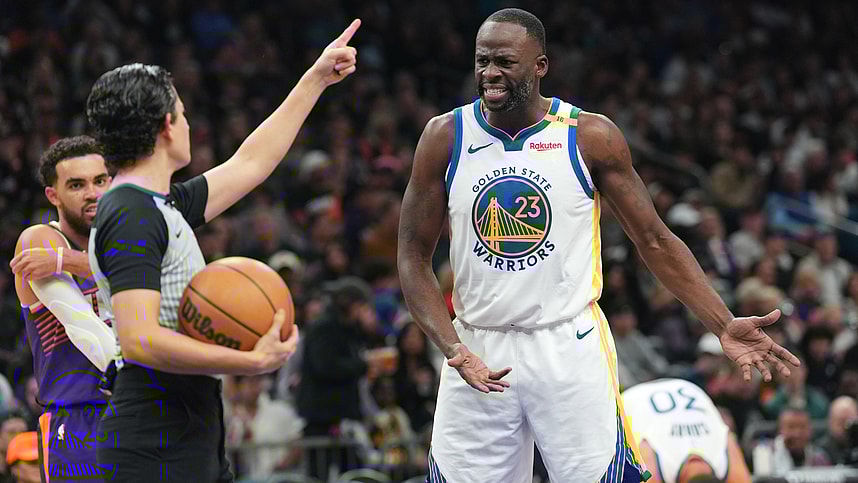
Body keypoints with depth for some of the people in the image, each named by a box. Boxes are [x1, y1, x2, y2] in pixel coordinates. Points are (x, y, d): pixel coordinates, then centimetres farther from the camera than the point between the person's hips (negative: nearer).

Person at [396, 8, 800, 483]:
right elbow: (414, 259, 0)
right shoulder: (445, 137, -2)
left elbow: (654, 241, 2)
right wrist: (454, 351, -14)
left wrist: (724, 325, -7)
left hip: (570, 349, -1)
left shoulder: (591, 137, -4)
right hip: (478, 351, 1)